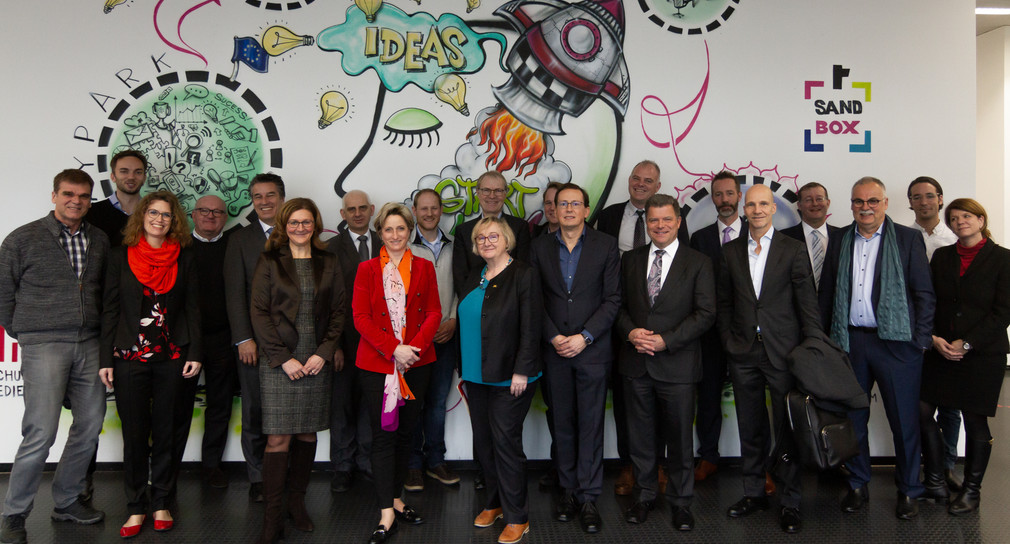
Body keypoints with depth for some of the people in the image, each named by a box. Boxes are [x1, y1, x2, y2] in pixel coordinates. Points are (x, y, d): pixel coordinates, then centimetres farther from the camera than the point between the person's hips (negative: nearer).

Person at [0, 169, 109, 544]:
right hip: (44, 345, -5)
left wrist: (103, 334, 12)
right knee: (41, 433, -9)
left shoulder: (100, 240, 10)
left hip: (90, 344, 5)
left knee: (89, 428, 8)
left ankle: (66, 501, 26)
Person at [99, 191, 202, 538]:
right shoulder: (121, 257, 4)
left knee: (165, 432, 7)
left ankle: (161, 503, 19)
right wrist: (106, 359, -1)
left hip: (171, 358, 1)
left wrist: (194, 353, -2)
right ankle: (136, 507, 16)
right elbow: (110, 310, 4)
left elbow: (192, 309, 6)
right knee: (134, 434, 4)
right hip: (130, 357, 0)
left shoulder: (184, 259, 6)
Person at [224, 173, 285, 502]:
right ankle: (258, 479, 17)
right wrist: (244, 339, -8)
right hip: (255, 340, 0)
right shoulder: (241, 239, 7)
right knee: (254, 413, 4)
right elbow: (235, 293, 1)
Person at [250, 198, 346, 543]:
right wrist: (284, 358, -9)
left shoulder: (328, 264, 10)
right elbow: (259, 313, -2)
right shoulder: (269, 263, 3)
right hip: (278, 362, -3)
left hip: (316, 361, 3)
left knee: (307, 434, 7)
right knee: (278, 437, -5)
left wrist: (324, 352, -5)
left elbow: (338, 311, 8)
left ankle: (297, 503, 22)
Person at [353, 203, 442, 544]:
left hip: (417, 362, 2)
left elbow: (434, 313, 3)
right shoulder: (367, 270, 4)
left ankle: (396, 499, 25)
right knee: (383, 435, -3)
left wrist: (414, 346, -13)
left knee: (406, 432, 10)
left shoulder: (424, 268, 8)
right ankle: (386, 515, -1)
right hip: (376, 362, -2)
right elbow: (361, 317, -4)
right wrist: (393, 349, -15)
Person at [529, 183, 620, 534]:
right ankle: (569, 490, 21)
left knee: (590, 424, 2)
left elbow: (613, 299, -3)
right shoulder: (540, 247, 7)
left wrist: (584, 337, -11)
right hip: (554, 349, 2)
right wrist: (553, 337, -7)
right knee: (563, 423, 9)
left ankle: (588, 498, 10)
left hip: (592, 349, -2)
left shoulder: (606, 245, 1)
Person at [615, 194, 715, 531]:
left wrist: (665, 340, -15)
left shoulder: (698, 263, -1)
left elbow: (705, 313, -7)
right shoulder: (630, 260, 9)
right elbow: (618, 304, 11)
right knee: (640, 436, 12)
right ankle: (645, 494, 28)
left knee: (680, 437, 7)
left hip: (677, 363, -3)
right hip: (635, 363, 3)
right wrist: (631, 332, -9)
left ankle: (681, 501, 24)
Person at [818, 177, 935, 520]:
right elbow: (826, 294, 10)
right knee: (852, 418, 10)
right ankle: (858, 485, 25)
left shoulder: (908, 239, 2)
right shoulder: (839, 241, 10)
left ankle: (908, 491, 21)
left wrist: (921, 341, -6)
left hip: (895, 341, -3)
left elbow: (924, 294, 0)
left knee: (904, 420, 5)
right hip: (849, 342, 3)